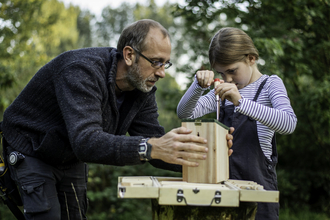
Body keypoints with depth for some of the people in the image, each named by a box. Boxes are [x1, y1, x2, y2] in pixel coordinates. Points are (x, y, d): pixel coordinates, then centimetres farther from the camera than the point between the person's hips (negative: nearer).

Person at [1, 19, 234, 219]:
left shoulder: (143, 88, -11)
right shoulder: (83, 70, -35)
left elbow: (154, 146, -13)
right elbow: (85, 141, -48)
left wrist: (202, 154, -32)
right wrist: (150, 147, -61)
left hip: (72, 159, 7)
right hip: (31, 153, -7)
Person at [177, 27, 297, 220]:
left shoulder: (270, 84, -3)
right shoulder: (222, 92, 14)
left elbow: (288, 124, -22)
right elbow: (184, 113, 6)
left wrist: (240, 102, -33)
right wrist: (199, 86, -13)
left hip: (257, 181, -5)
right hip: (224, 182, 5)